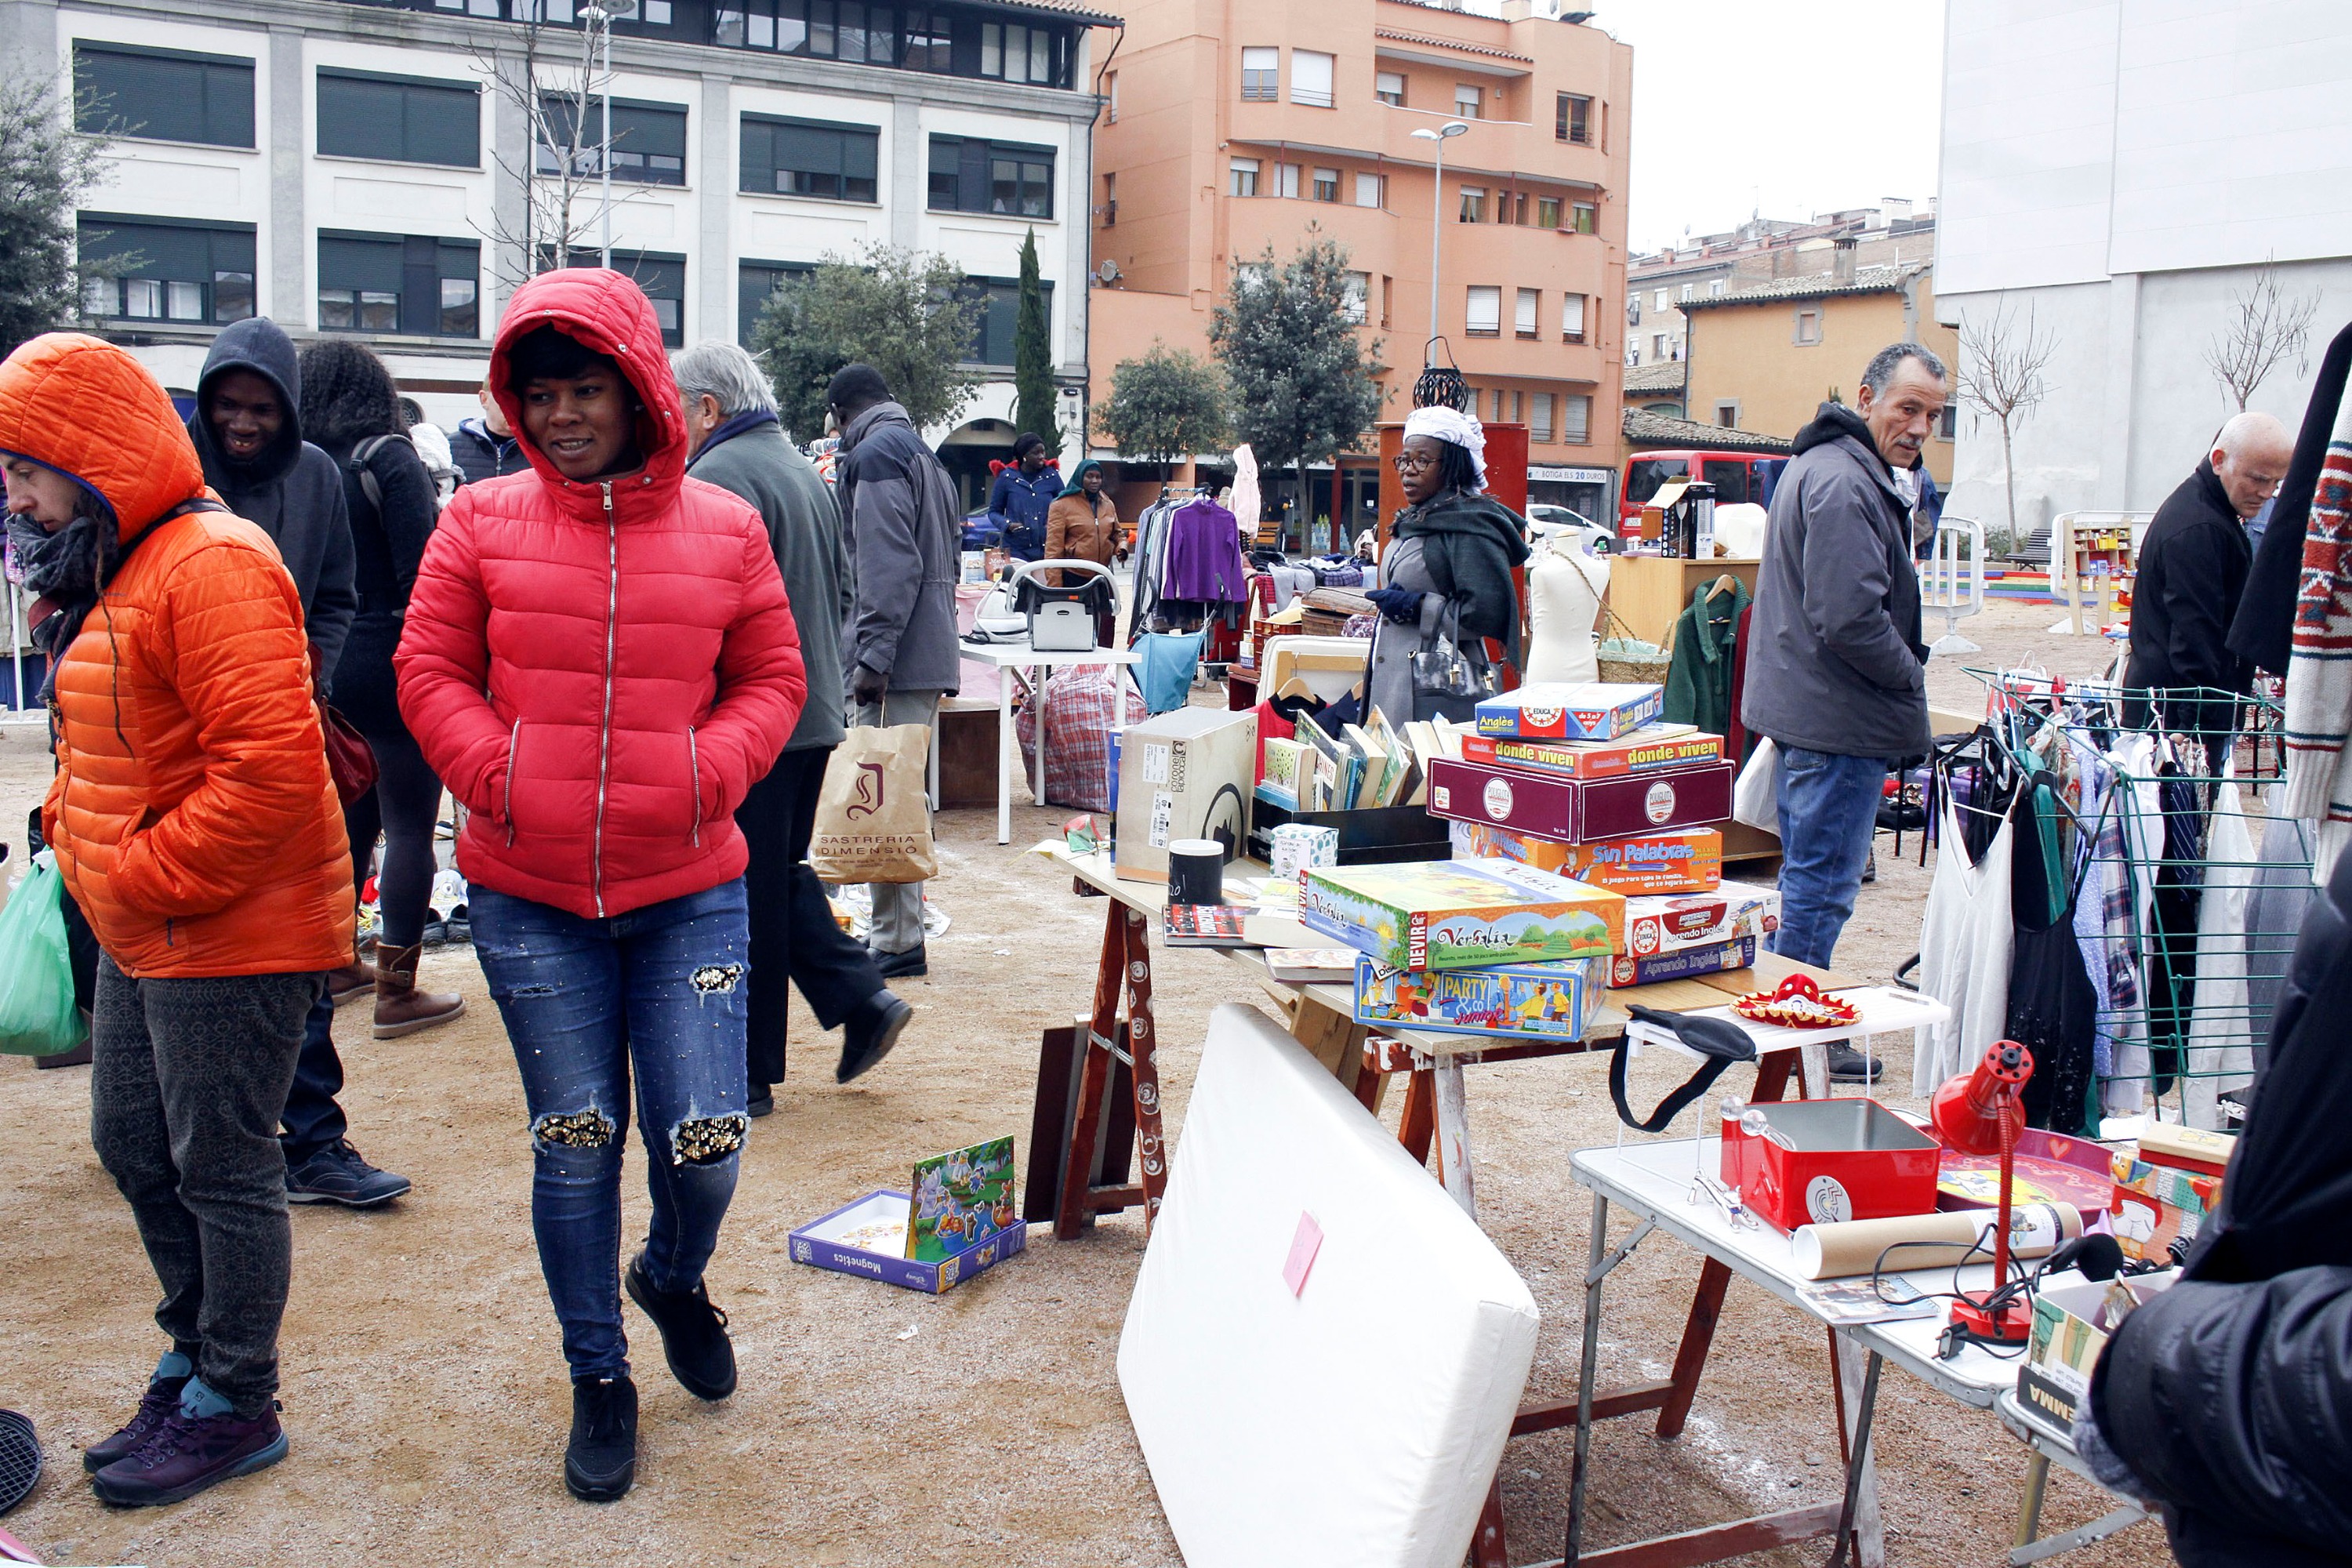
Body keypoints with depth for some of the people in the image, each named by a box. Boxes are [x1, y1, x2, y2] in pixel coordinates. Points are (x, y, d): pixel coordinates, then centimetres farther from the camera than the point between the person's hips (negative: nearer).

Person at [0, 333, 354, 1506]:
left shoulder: (212, 566, -19)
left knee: (221, 1167, 2)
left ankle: (233, 1407, 19)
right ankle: (196, 1357, 36)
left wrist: (141, 877, -20)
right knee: (133, 1147, 18)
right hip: (141, 935, 10)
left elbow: (270, 767, -28)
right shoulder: (109, 574, 14)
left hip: (228, 937, -10)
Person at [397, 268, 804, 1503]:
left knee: (703, 1142, -1)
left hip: (687, 891, 0)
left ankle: (674, 1277, 36)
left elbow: (771, 681, 7)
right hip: (527, 894, 0)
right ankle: (599, 1379, 29)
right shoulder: (482, 522, 2)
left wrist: (709, 770, -10)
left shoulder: (725, 530, 2)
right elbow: (429, 672, 5)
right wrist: (499, 774, -11)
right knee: (573, 1145, 8)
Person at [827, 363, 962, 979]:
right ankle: (895, 932, 22)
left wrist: (873, 656, -20)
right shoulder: (924, 456, 23)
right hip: (931, 656, 10)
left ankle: (897, 941, -2)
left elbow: (888, 566, -19)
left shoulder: (874, 454, -8)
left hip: (897, 658, -10)